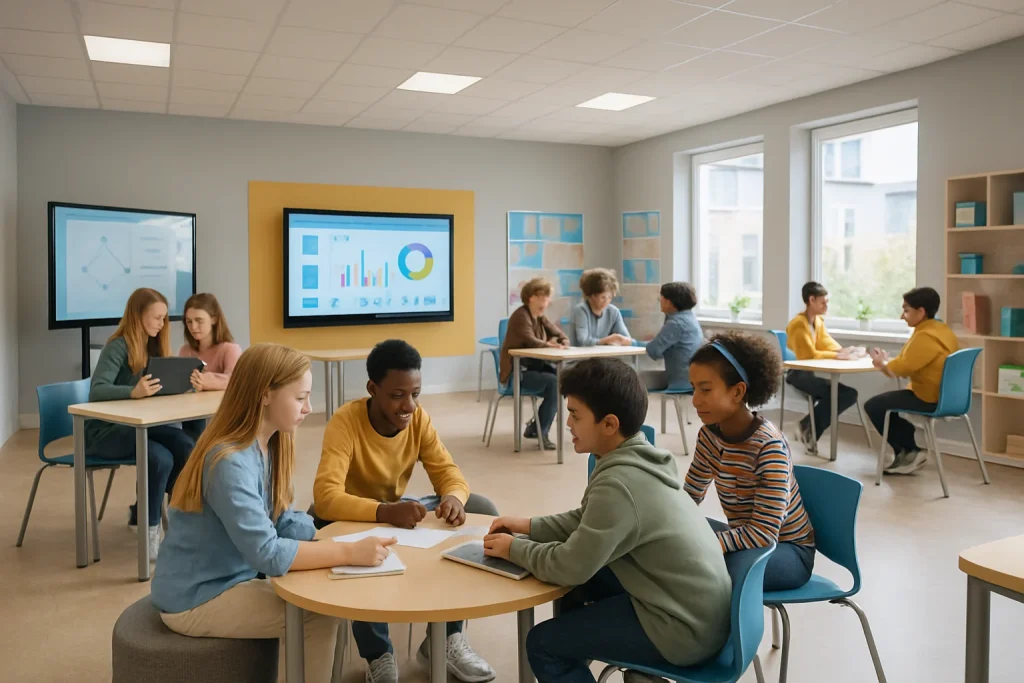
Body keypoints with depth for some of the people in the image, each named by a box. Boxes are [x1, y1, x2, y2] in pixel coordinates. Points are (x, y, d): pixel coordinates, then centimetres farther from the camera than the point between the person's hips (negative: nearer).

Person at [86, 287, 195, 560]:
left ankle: (142, 511, 1)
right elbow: (97, 390, -26)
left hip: (136, 423, 7)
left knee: (188, 448, -19)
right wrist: (133, 391, -44)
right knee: (160, 458, -31)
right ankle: (150, 531, -14)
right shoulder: (118, 346, -14)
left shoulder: (153, 346, 9)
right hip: (104, 429, -7)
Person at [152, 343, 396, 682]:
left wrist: (349, 538, -14)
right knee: (319, 619, -14)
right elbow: (267, 553, -33)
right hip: (196, 600, -8)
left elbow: (285, 524, 0)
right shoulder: (230, 462, -28)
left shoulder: (267, 446, -1)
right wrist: (350, 553, -32)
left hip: (231, 579, 8)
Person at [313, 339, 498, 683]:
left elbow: (448, 472, -12)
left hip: (395, 511, 5)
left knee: (482, 510, -13)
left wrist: (454, 498, -37)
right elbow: (326, 499, -38)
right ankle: (378, 655, -12)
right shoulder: (345, 423, -28)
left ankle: (445, 638, -2)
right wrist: (385, 512, -53)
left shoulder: (418, 417, -11)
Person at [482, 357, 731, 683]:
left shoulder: (618, 484, -27)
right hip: (700, 603, 9)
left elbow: (569, 567, -20)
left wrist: (514, 548, -5)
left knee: (543, 644, -4)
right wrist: (530, 527, 7)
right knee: (581, 581, 22)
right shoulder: (640, 458, 1)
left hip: (685, 627, -9)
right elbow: (590, 520, 15)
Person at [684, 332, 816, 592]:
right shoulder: (709, 435, -6)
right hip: (749, 538, 7)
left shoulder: (769, 447, -27)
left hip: (788, 550, -7)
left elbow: (764, 533, -31)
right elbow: (690, 496, 5)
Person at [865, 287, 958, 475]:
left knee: (873, 406, -4)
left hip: (929, 399, -11)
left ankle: (909, 452, 8)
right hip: (943, 395, 11)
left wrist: (883, 363, -3)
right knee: (886, 401, 25)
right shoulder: (941, 329, 10)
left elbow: (903, 367, -24)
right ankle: (907, 452, 23)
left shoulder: (926, 336, -23)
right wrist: (887, 363, 3)